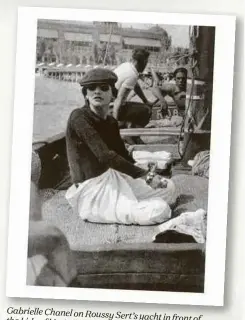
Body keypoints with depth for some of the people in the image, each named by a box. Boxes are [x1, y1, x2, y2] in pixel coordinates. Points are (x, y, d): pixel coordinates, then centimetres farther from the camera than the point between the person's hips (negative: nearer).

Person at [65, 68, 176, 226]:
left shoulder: (111, 122, 8)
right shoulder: (79, 117, -18)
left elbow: (124, 156, 14)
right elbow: (105, 156, -26)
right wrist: (146, 175, -26)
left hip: (113, 179, 8)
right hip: (92, 190, -8)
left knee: (168, 187, 11)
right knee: (159, 211, -19)